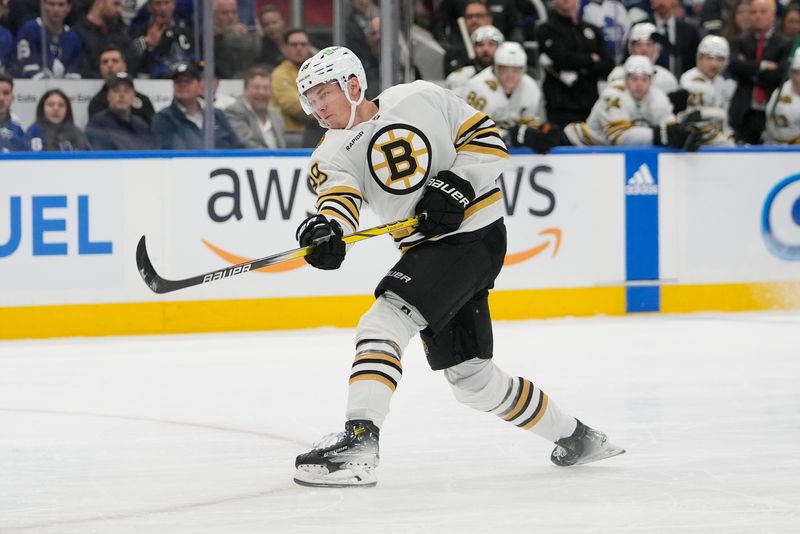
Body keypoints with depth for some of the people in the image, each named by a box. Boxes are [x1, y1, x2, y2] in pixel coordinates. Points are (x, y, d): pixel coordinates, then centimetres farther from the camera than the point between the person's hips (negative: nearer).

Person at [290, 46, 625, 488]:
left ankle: (359, 438, -34)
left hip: (476, 234, -7)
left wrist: (457, 182, -16)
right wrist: (327, 228, -38)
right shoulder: (333, 153, 5)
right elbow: (339, 194, -16)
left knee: (384, 322, -24)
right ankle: (574, 437, 30)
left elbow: (488, 139, 0)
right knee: (470, 377, 12)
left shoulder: (420, 99, -4)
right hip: (427, 250, 7)